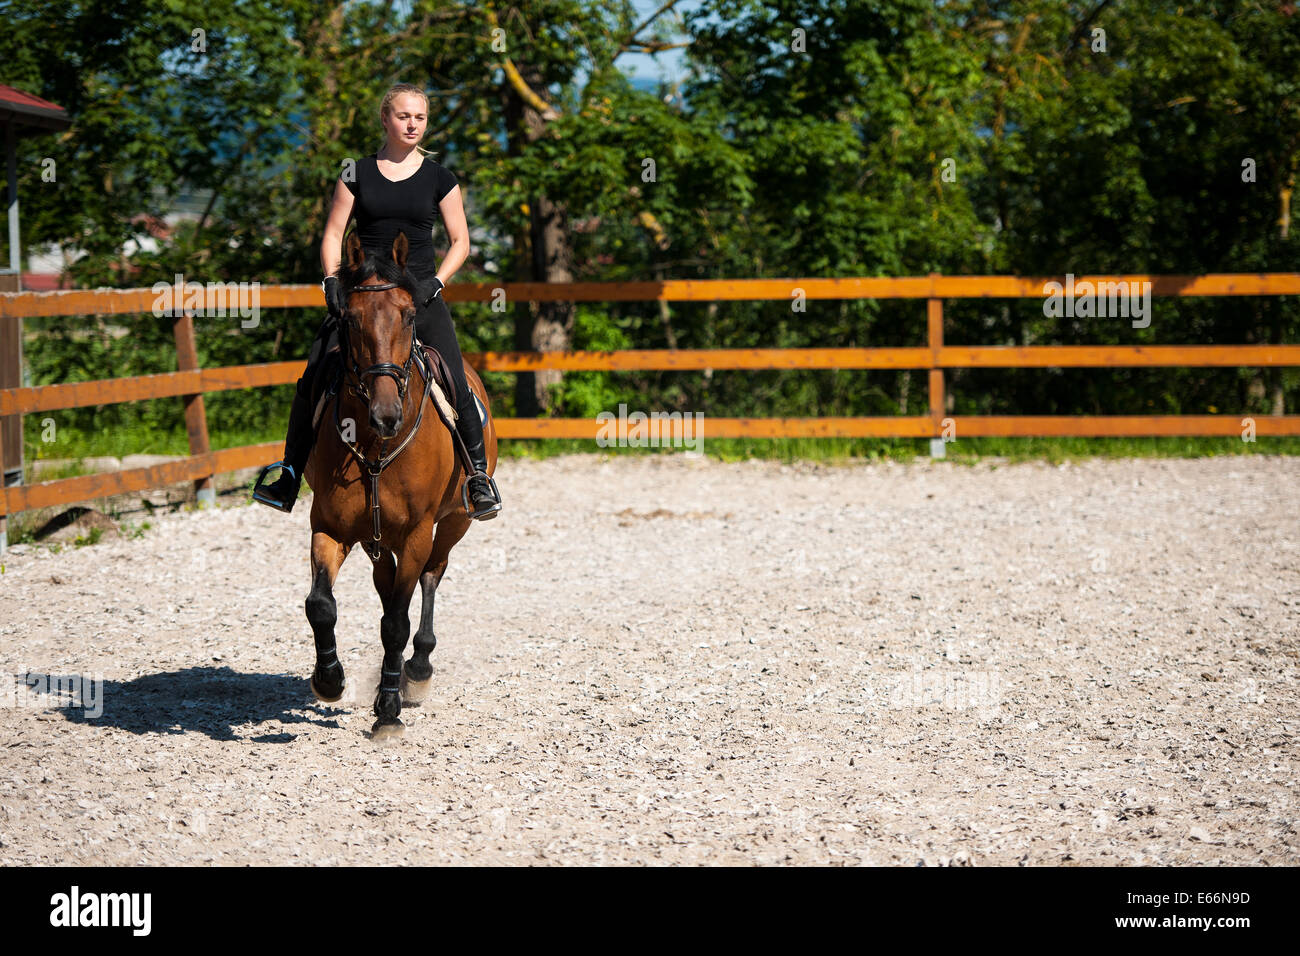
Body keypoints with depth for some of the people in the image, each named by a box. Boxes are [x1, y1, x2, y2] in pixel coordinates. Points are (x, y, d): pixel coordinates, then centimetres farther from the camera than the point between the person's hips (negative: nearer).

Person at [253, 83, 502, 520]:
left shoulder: (439, 179, 6)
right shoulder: (358, 174, 7)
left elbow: (460, 242, 7)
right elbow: (333, 234, 8)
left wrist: (436, 281, -9)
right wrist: (332, 279, -8)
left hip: (420, 292, -1)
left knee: (455, 382, -18)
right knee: (313, 376, -12)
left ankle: (478, 472, -4)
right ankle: (289, 474, -2)